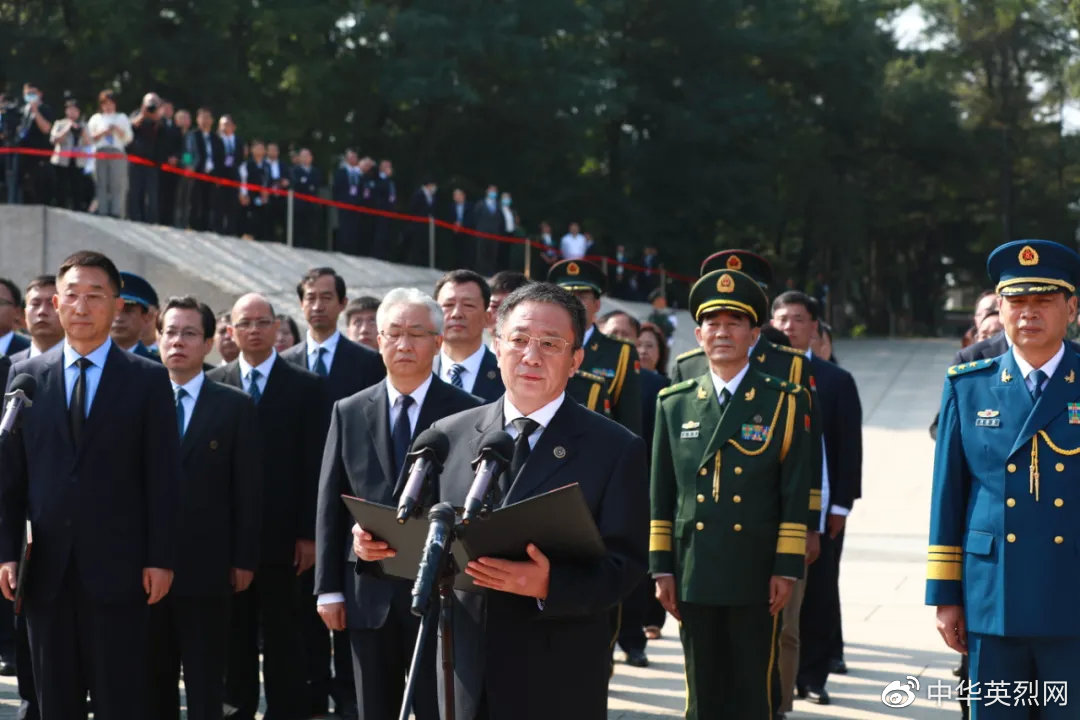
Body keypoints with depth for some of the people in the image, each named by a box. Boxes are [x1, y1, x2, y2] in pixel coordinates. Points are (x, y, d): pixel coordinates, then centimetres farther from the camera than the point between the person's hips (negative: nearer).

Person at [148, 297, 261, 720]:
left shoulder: (235, 407, 1)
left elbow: (248, 490, 0)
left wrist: (244, 560, -4)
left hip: (206, 568, -2)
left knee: (206, 685, 4)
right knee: (153, 678, 10)